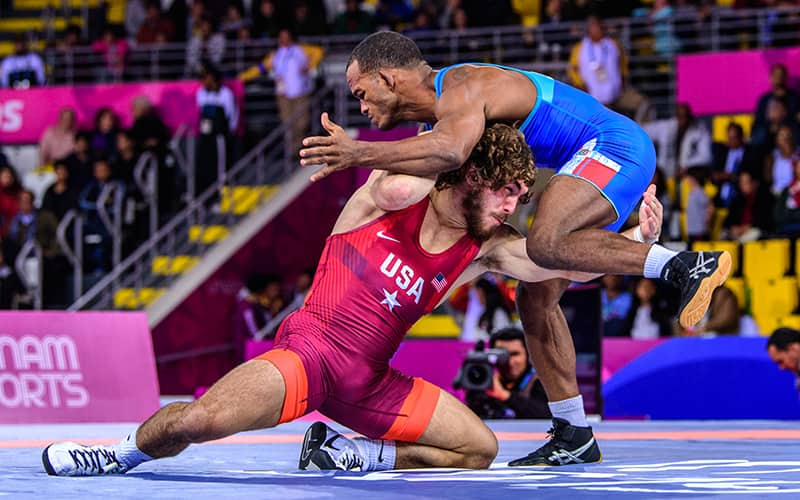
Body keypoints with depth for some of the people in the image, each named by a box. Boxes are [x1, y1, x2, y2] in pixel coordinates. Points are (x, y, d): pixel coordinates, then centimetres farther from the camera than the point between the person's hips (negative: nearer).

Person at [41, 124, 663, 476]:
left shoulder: (488, 248, 6)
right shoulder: (390, 194, -6)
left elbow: (575, 263, 0)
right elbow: (403, 187, -31)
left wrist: (640, 240, -13)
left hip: (370, 381, 6)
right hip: (310, 349, -6)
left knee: (480, 448, -2)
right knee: (195, 420, -29)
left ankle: (348, 454, 5)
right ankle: (127, 451, 4)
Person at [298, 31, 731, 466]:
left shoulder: (462, 87, -17)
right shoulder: (439, 116, 15)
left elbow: (451, 152, -38)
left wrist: (358, 153, -39)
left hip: (614, 144, -10)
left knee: (545, 244, -33)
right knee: (535, 296, 8)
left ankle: (687, 267, -33)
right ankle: (573, 435, 13)